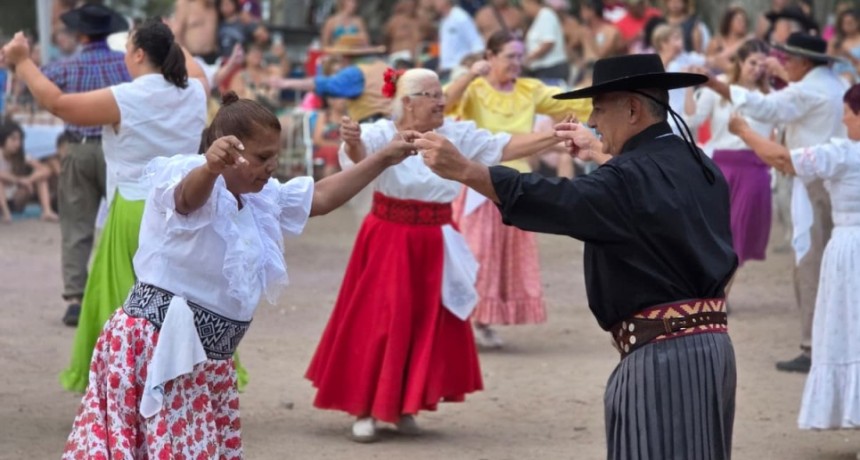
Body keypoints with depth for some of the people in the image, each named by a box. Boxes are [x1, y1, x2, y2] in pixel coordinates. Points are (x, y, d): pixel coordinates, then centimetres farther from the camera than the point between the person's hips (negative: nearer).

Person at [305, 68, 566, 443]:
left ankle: (406, 406, 23)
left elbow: (505, 147, 0)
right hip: (388, 243, -5)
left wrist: (554, 136, -10)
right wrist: (353, 143, -59)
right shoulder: (382, 134, -14)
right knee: (377, 324, -4)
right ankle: (364, 410, 5)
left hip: (434, 246, 5)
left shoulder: (456, 135, 0)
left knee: (428, 327, 8)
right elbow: (358, 157, -34)